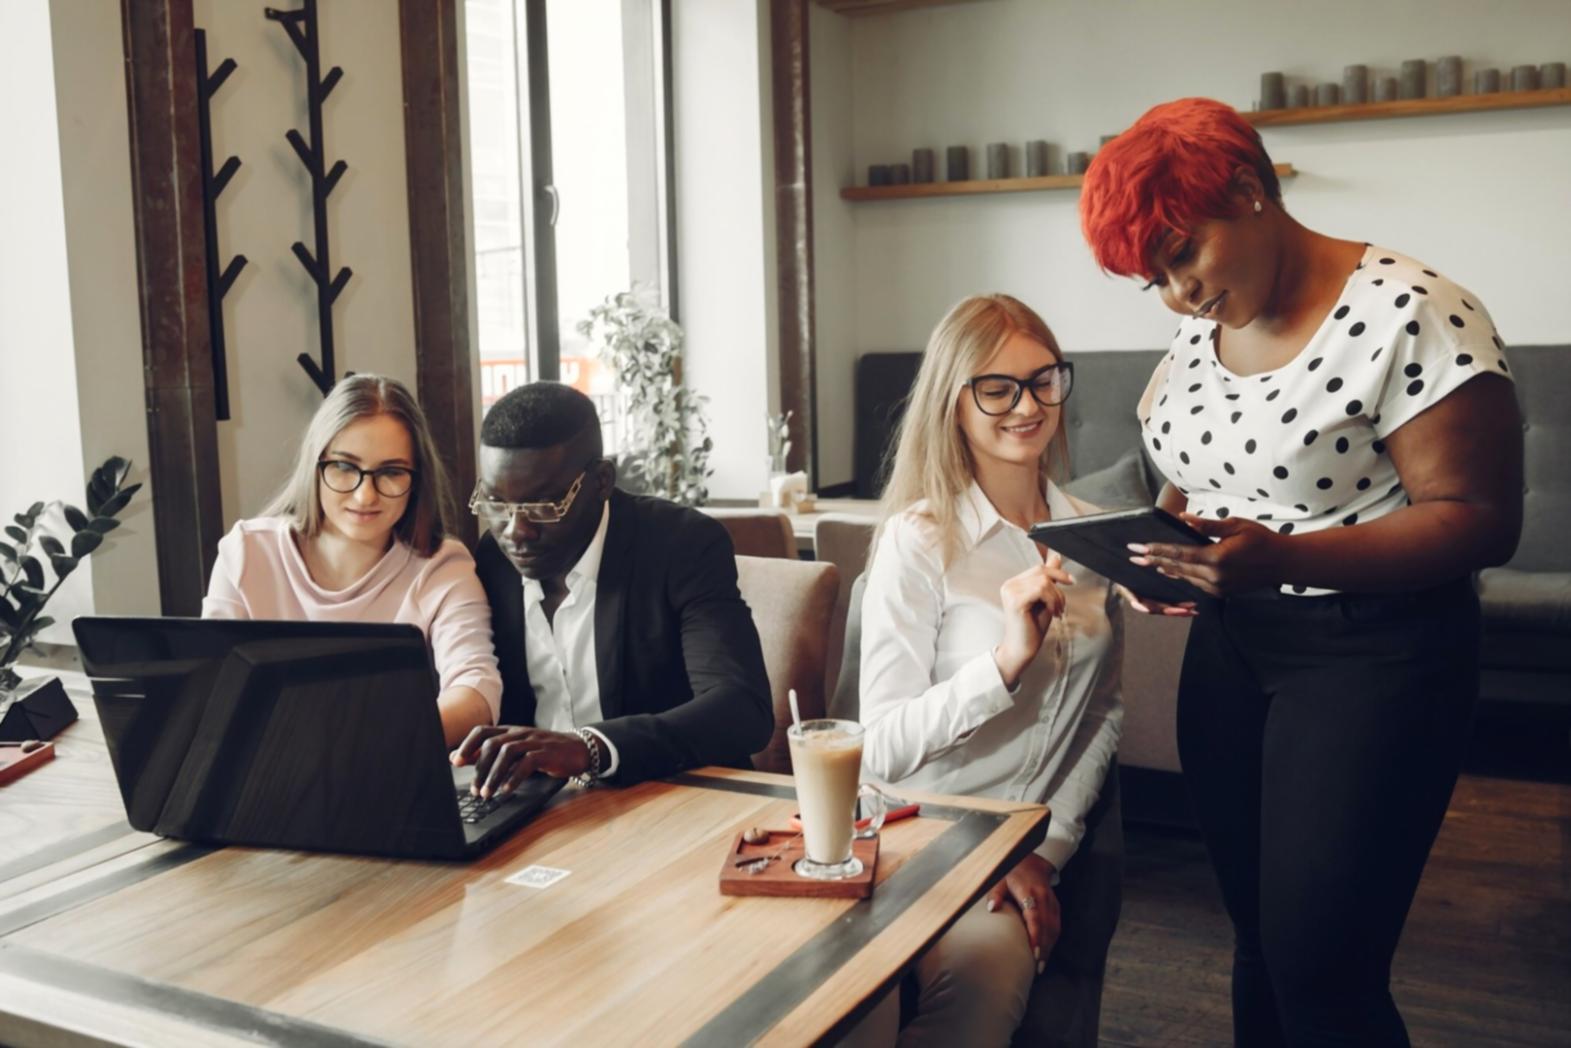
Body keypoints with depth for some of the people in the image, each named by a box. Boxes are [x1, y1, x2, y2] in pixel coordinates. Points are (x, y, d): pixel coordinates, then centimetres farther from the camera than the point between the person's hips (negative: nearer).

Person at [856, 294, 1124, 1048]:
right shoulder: (918, 539, -12)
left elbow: (1103, 714, 7)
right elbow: (884, 747, -17)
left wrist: (1050, 848, -5)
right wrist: (1006, 662, -30)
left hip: (1068, 841, 6)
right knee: (989, 966, -29)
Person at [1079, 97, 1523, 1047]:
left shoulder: (1412, 317, -17)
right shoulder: (1199, 331, 6)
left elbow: (1481, 520, -19)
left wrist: (1283, 559, -31)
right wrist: (1163, 549, -4)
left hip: (1372, 658, -7)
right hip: (1228, 650, 7)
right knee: (1259, 941, 15)